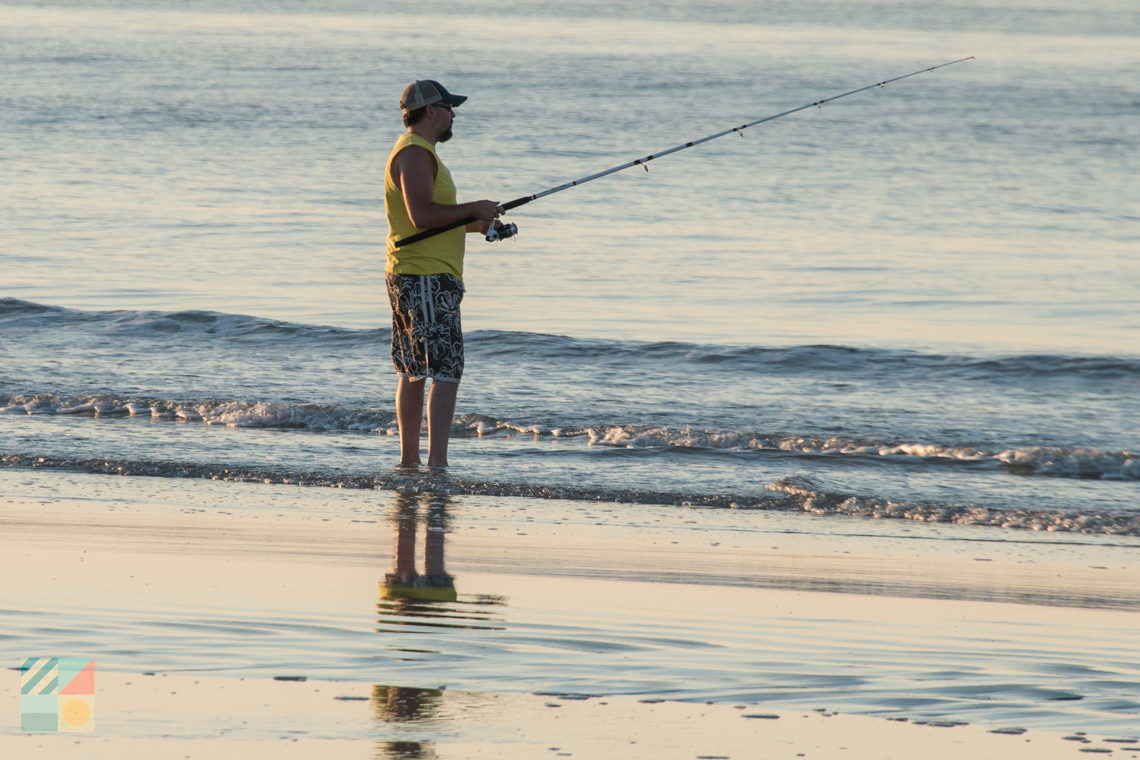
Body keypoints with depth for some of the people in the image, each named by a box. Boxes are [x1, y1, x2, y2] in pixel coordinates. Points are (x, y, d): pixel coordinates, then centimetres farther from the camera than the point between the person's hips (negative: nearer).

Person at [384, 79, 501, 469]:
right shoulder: (414, 153, -14)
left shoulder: (418, 151, 20)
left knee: (413, 371, 14)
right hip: (426, 278, -11)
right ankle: (437, 462, -19)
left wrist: (474, 224, 14)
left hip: (409, 276, 11)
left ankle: (409, 459, 18)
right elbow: (421, 215, -24)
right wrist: (474, 209, -14)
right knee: (446, 371, -14)